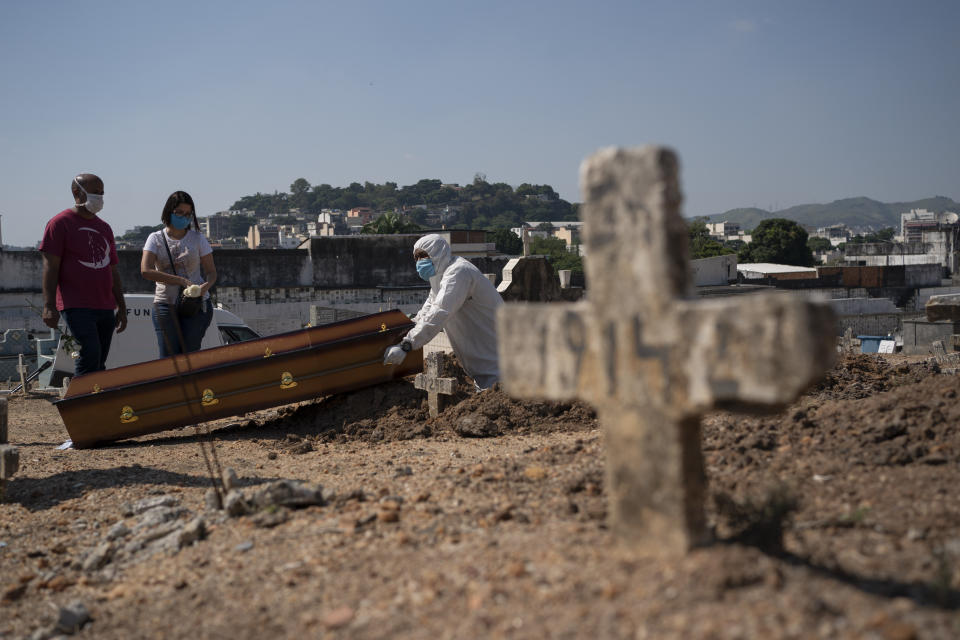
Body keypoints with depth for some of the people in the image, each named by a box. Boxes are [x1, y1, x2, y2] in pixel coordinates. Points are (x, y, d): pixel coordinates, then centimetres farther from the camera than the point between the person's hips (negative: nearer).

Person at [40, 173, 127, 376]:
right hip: (77, 307, -7)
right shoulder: (60, 223, 0)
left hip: (105, 307, 7)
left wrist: (122, 308, 19)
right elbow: (50, 266, -7)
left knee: (99, 363, 5)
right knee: (90, 354, -19)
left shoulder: (104, 228, 20)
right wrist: (49, 306, -15)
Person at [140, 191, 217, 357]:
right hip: (165, 305, 0)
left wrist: (206, 285, -19)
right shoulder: (156, 239, 4)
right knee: (168, 358, -2)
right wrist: (181, 280, -19)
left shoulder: (197, 238, 7)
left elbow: (211, 271, 6)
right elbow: (145, 270, -10)